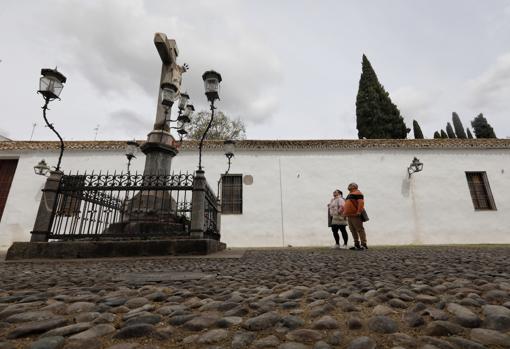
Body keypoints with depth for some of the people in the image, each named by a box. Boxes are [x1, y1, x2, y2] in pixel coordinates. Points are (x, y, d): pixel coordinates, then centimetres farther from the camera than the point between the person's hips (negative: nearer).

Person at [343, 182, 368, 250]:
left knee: (360, 229, -7)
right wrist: (344, 211, 20)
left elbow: (361, 202, -17)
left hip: (355, 215, -10)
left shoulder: (357, 193, -5)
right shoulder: (350, 194, 25)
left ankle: (364, 244, -4)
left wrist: (359, 211, -24)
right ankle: (357, 244, 17)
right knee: (353, 230, 10)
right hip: (349, 215, 10)